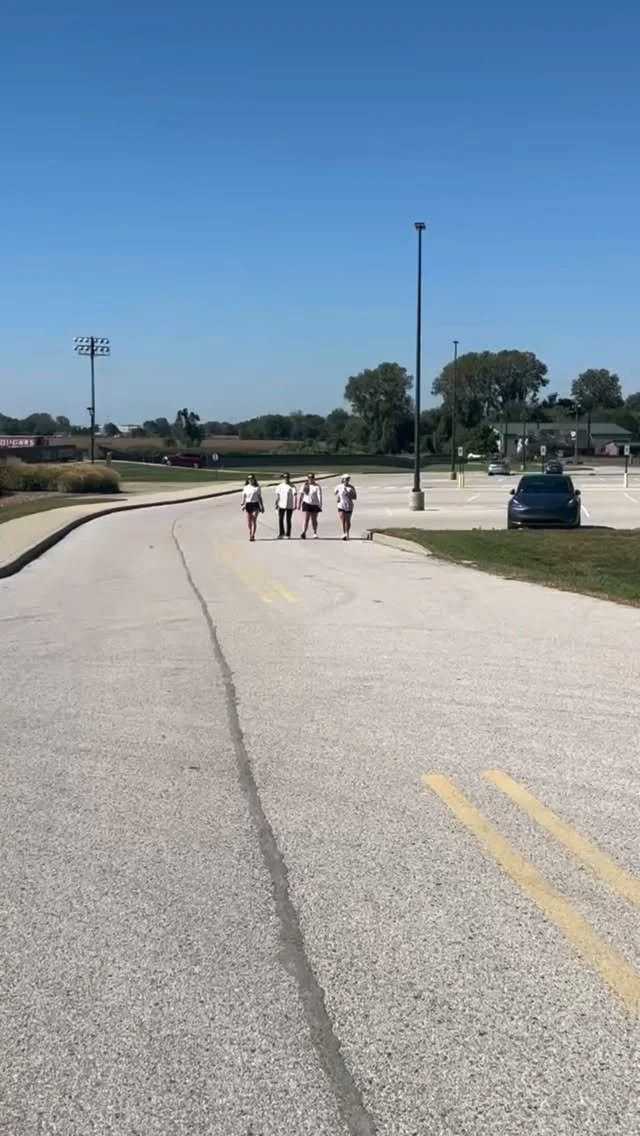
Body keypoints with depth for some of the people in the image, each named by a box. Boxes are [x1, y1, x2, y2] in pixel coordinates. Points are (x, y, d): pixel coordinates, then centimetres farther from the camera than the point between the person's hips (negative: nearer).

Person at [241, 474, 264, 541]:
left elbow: (260, 497, 11)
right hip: (248, 504, 2)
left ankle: (253, 535, -14)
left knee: (254, 520, -12)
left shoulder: (257, 488, 6)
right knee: (249, 521, 4)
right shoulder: (246, 487, 9)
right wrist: (243, 504, -9)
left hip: (255, 504, -2)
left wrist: (262, 506, 10)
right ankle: (250, 534, 17)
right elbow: (244, 496, 6)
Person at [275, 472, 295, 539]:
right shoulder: (280, 486, 7)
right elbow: (277, 495, 10)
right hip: (281, 505, 2)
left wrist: (295, 504, -21)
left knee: (288, 520, 2)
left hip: (289, 506, -2)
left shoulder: (292, 487, -3)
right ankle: (281, 533, 10)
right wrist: (276, 504, 6)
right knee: (280, 519, 0)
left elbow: (294, 495, -11)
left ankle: (288, 535, 7)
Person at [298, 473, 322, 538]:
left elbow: (319, 496, -10)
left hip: (315, 504, -1)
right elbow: (301, 495, 10)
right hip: (307, 504, 1)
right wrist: (299, 504, 8)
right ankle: (304, 533, -15)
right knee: (306, 519, -9)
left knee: (314, 520, 9)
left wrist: (320, 505, -18)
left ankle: (315, 533, 21)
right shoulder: (305, 486, 5)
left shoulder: (317, 486, -4)